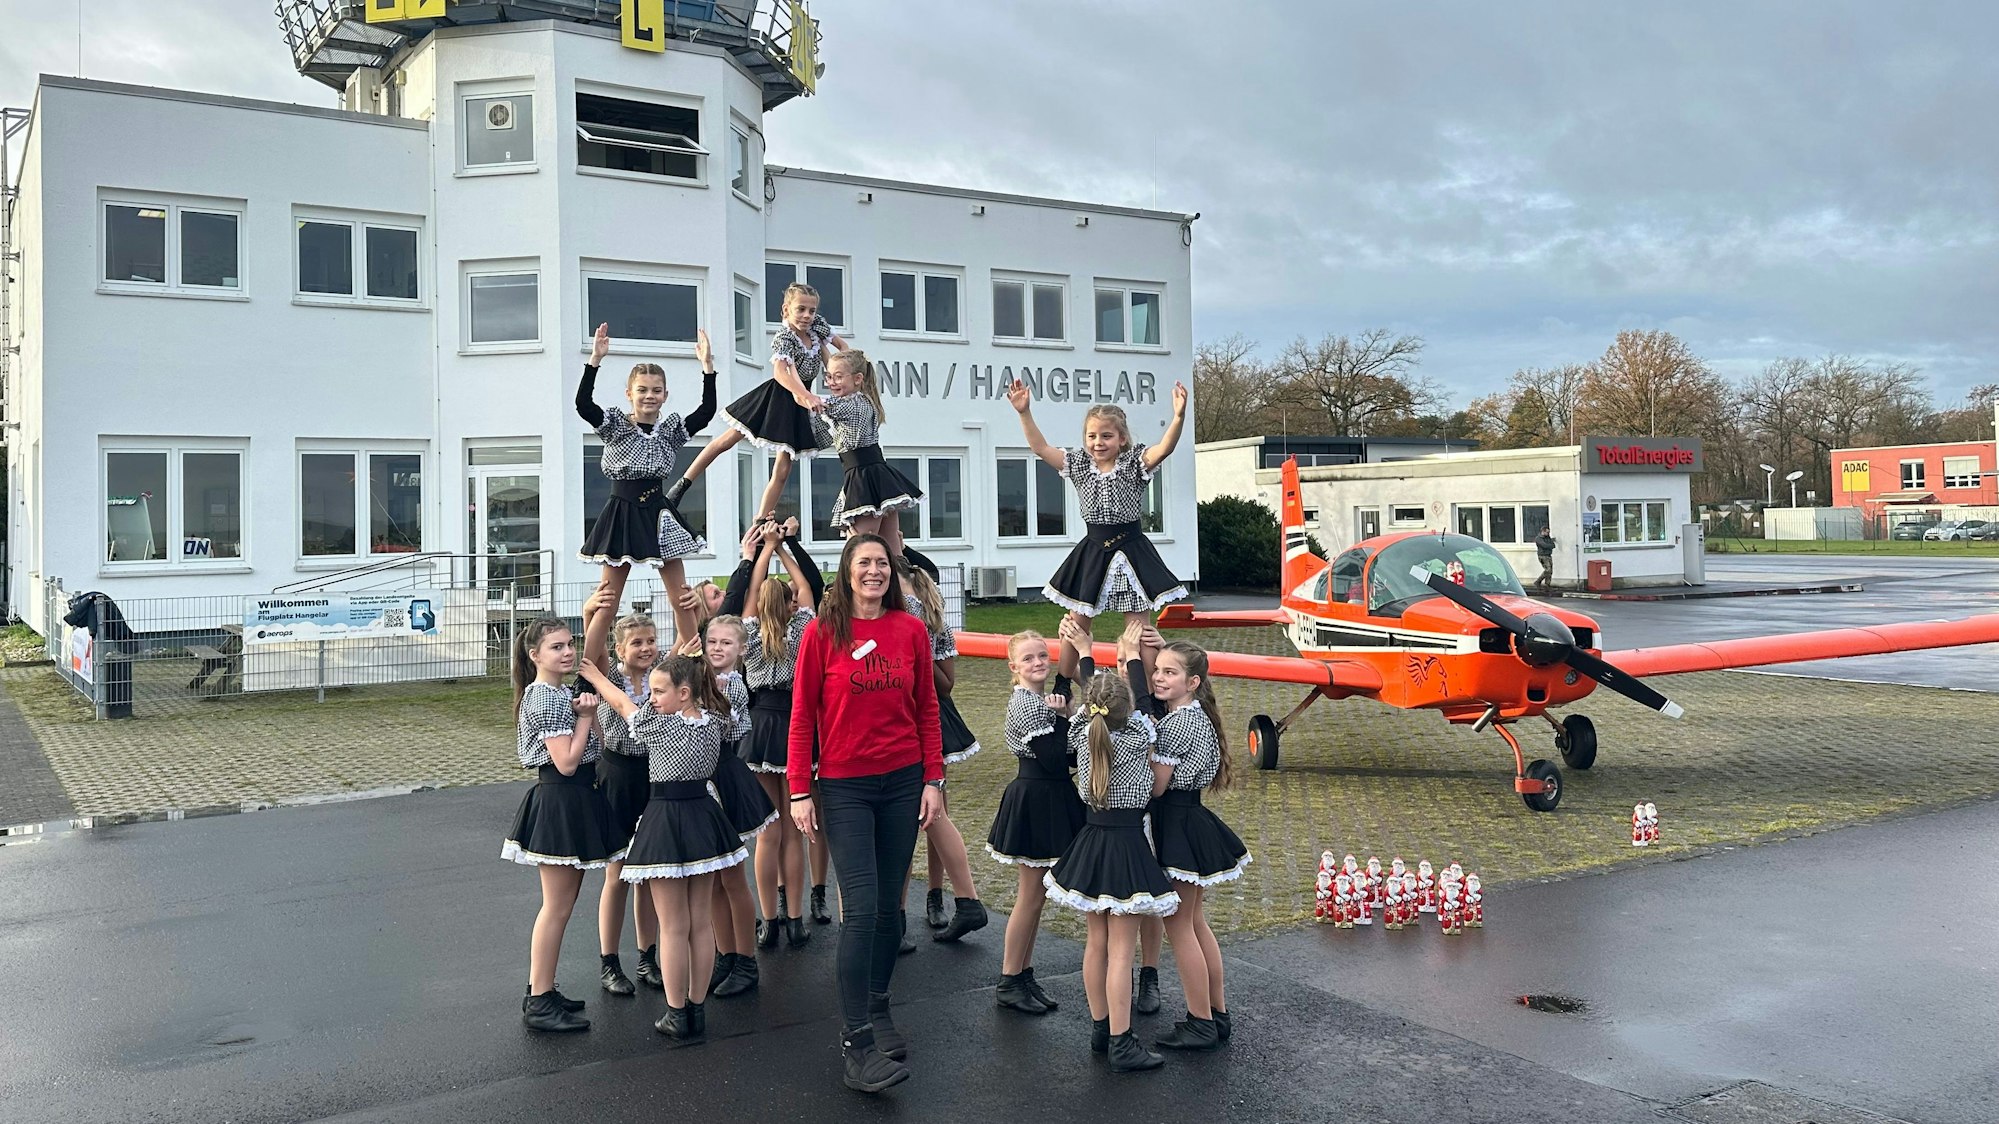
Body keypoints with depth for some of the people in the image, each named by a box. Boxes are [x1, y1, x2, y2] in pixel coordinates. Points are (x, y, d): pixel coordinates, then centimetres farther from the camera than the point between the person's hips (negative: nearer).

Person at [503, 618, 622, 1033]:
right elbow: (567, 762, -22)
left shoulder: (560, 694, 13)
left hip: (573, 800, 10)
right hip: (562, 802, -10)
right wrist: (586, 716, -15)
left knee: (560, 904, 16)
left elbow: (594, 749, 11)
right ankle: (540, 1004, 3)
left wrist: (584, 712, -3)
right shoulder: (547, 699, -17)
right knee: (557, 906, -4)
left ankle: (540, 992, 24)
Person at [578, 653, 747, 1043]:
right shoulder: (714, 724, 0)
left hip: (666, 821, -6)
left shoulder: (660, 726, -15)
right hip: (704, 818, 6)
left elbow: (624, 704, 2)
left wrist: (595, 676, 18)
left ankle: (677, 1015, 8)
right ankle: (697, 1009, 18)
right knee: (700, 923, 11)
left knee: (673, 927, 2)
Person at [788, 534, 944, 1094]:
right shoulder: (823, 633, -4)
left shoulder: (911, 630, 3)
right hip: (843, 787, -3)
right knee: (861, 907, -8)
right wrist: (800, 791, -5)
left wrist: (933, 779, 3)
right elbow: (802, 716, -2)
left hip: (903, 782, 3)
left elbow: (927, 710, 7)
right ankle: (856, 1040, -1)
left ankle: (876, 1009, 27)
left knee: (889, 903, 10)